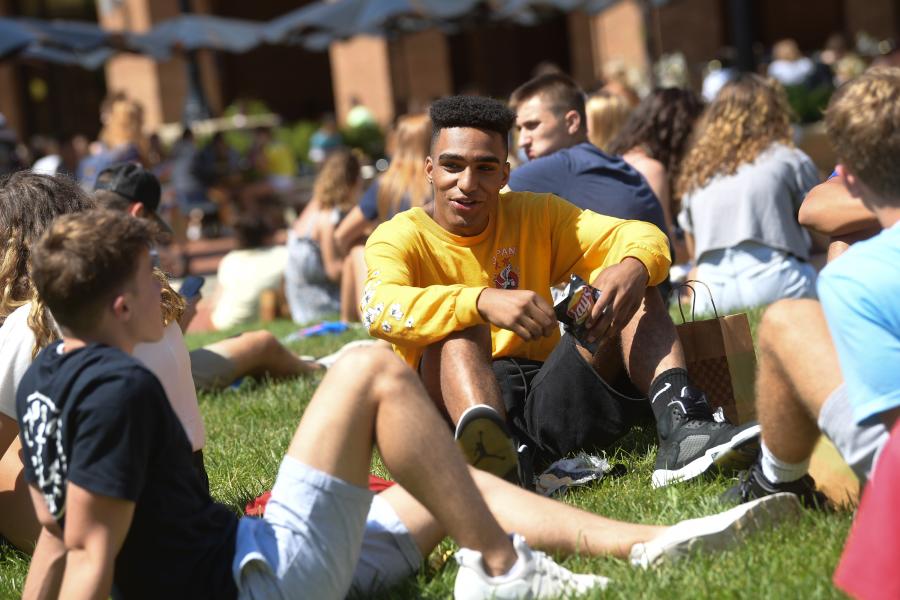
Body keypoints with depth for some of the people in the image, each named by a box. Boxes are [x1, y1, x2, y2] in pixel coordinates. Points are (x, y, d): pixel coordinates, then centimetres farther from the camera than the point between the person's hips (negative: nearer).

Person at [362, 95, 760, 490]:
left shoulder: (534, 215, 13)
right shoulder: (401, 236, 0)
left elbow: (639, 235, 3)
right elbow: (380, 309, -23)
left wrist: (634, 267, -23)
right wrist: (482, 302, -38)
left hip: (550, 394, 4)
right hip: (460, 404, -4)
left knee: (622, 282, -9)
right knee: (460, 323, -31)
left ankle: (681, 429, -32)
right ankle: (490, 460, -59)